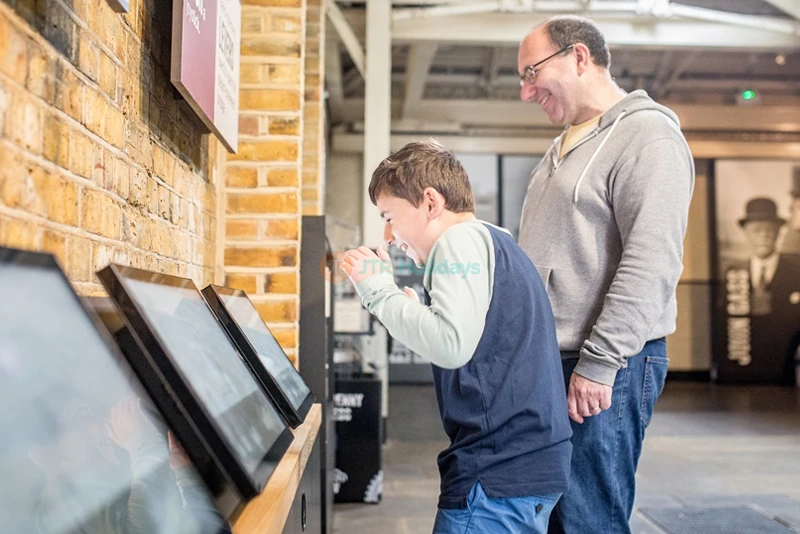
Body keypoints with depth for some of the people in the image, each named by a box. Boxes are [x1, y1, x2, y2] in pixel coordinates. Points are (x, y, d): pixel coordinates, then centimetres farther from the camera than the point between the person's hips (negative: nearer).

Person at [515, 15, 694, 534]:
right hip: (545, 360, 9)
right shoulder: (564, 146, 20)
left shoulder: (647, 135, -8)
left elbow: (651, 262, -19)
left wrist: (597, 364, -20)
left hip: (603, 369, -8)